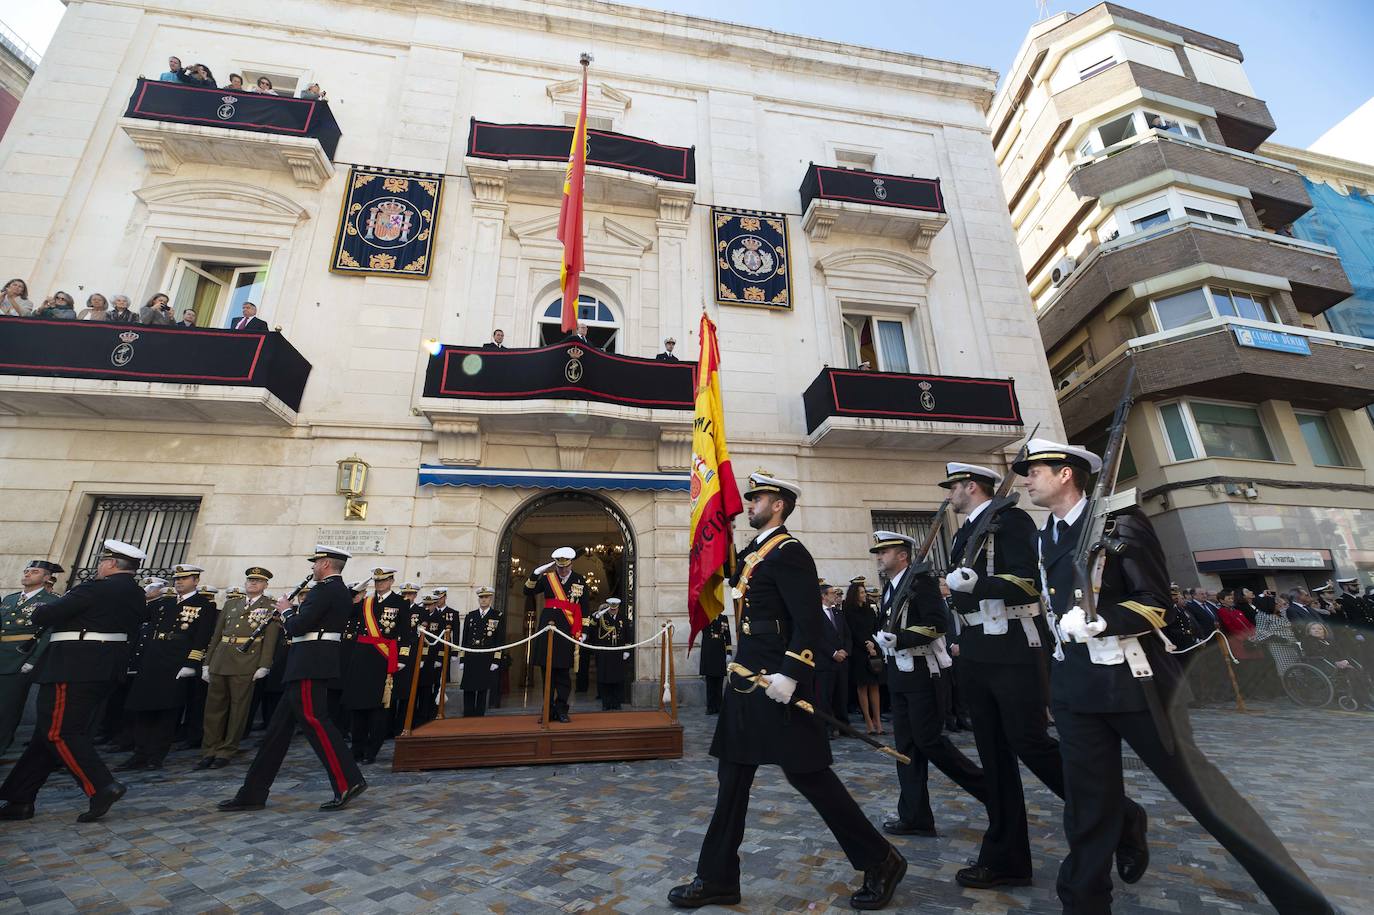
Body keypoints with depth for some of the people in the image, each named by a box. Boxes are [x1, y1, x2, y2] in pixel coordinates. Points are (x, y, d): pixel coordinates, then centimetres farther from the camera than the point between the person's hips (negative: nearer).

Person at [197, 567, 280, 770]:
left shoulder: (271, 607, 1)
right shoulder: (230, 603, 16)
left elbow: (270, 638, -6)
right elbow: (216, 634, 18)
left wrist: (264, 666, -14)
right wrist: (207, 662, 12)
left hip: (246, 663, -5)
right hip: (220, 660, 5)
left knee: (239, 708, 2)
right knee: (214, 706, 9)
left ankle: (226, 752, 14)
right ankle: (209, 751, 21)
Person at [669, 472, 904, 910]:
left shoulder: (788, 552, -15)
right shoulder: (754, 551, 13)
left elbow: (809, 619, -23)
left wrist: (790, 675, -26)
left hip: (777, 681, -9)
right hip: (749, 681, 10)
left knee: (807, 773, 3)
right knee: (732, 775, 14)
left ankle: (880, 860, 23)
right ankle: (717, 878, 27)